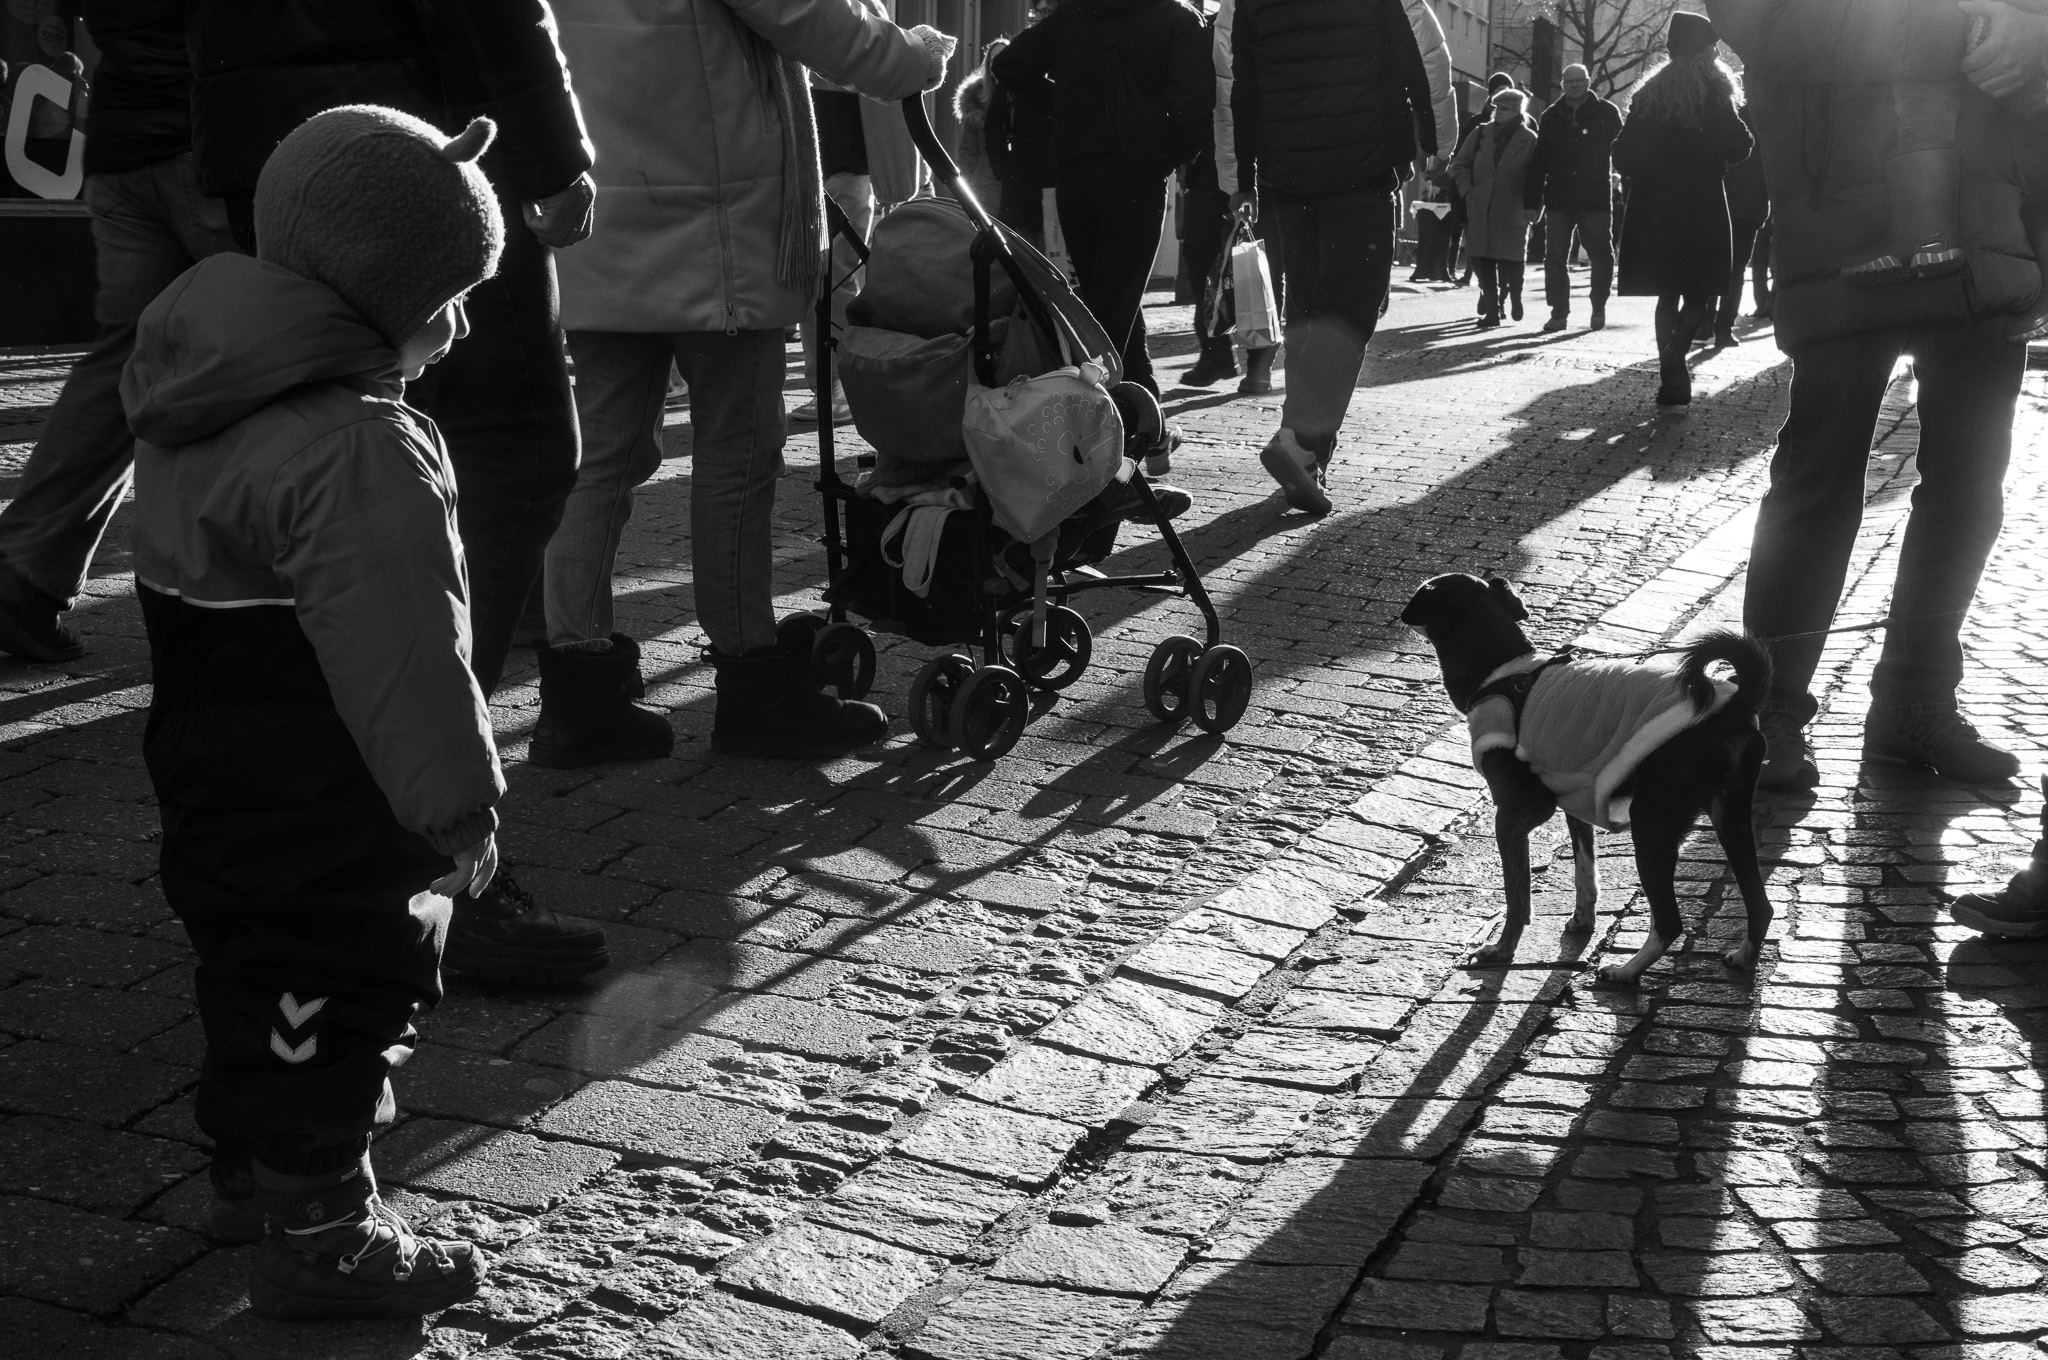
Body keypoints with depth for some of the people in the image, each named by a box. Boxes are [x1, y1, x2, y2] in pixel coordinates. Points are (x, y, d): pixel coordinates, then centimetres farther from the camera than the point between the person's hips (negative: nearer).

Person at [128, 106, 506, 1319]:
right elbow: (401, 656, -26)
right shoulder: (356, 449, -27)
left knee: (253, 967, 22)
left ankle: (251, 1165, 39)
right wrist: (458, 801, -16)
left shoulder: (197, 395, 5)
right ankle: (320, 1234, 13)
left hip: (210, 775, 10)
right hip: (323, 810, -9)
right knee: (345, 990, 3)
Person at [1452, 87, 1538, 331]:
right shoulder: (1481, 133, 9)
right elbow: (1460, 164, 12)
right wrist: (1467, 190, 1)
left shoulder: (1529, 139, 0)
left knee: (1510, 260, -5)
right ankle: (1491, 309, 9)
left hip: (1511, 213, -3)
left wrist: (1531, 206, -4)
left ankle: (1513, 296, 23)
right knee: (1482, 261, 2)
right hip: (1480, 210, 3)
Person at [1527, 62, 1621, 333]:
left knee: (1601, 256, 4)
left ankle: (1598, 308, 19)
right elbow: (1538, 160, 11)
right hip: (1558, 199, 2)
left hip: (1596, 199, -2)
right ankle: (1559, 313, 4)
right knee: (1555, 258, -1)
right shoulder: (1551, 117, 10)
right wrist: (1533, 197, 4)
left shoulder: (1606, 113, 3)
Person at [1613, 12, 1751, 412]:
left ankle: (1672, 379, 7)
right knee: (1697, 294, 2)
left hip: (1653, 210, 4)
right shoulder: (1712, 89, -5)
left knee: (1667, 295, 10)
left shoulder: (1649, 92, 8)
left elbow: (1623, 154, 5)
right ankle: (1673, 371, -18)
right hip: (1701, 207, -4)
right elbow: (1738, 146, -10)